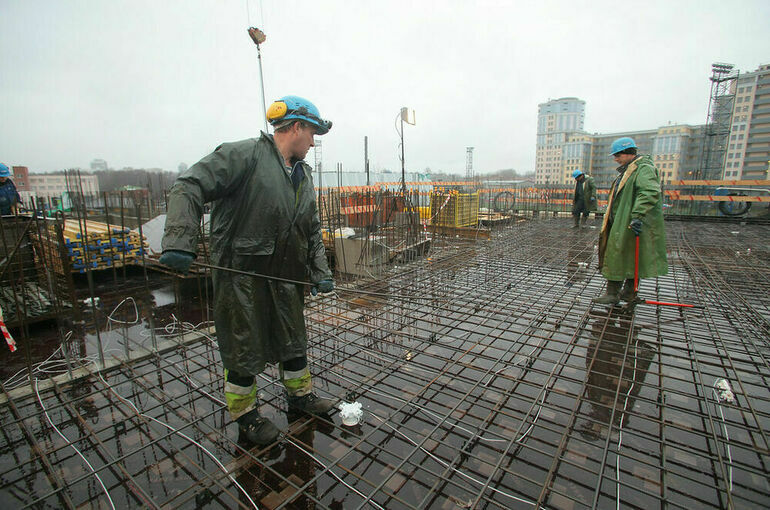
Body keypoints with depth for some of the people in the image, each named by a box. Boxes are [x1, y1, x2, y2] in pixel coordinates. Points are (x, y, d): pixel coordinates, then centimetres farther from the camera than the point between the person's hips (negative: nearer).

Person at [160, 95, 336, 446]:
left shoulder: (303, 174, 14)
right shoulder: (244, 155, -10)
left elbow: (312, 230, 16)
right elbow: (189, 187, -17)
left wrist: (320, 271, 7)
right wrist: (180, 242, -27)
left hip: (284, 277, 7)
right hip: (240, 274, -7)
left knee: (293, 339, 19)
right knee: (244, 349, 8)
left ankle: (300, 394, 41)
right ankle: (245, 412, 32)